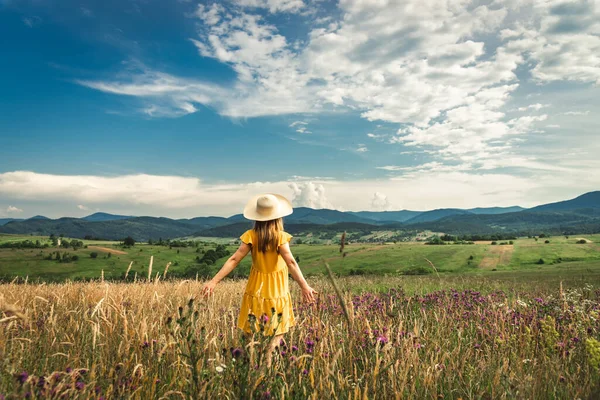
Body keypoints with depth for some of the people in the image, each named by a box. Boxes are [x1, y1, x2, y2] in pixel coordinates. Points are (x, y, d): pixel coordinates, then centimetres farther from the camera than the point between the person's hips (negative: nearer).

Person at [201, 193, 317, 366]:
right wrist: (304, 286, -33)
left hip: (256, 291, 2)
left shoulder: (251, 236, -9)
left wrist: (214, 281, -14)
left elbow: (234, 259, -14)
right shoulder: (280, 236, -14)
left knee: (253, 336, 16)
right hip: (276, 292, -2)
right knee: (276, 335, 13)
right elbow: (290, 262, -27)